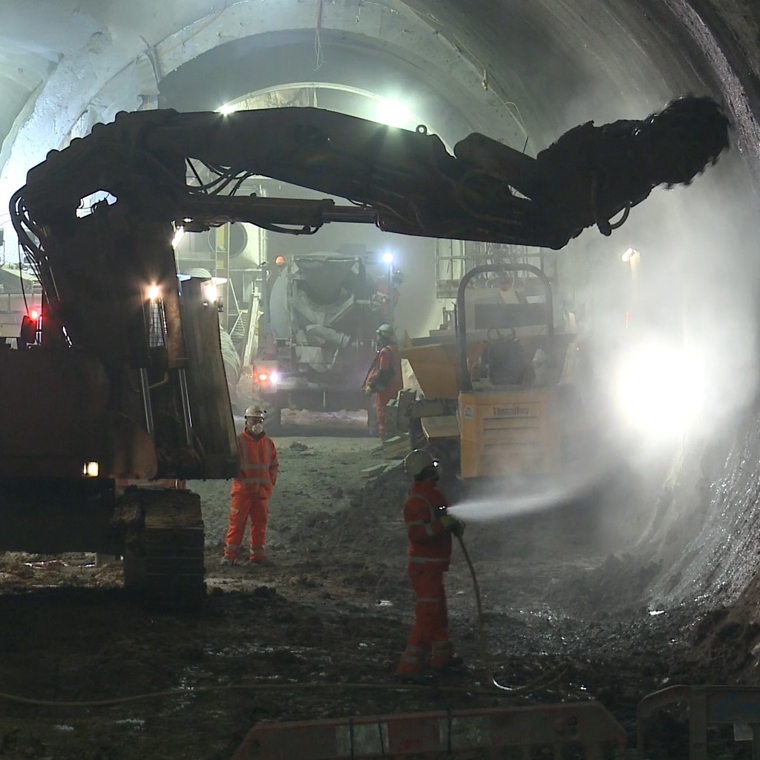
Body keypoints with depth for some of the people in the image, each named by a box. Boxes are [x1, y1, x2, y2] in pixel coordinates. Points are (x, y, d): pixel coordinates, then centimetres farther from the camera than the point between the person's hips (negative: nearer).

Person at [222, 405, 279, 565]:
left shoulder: (268, 443, 13)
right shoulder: (239, 441, -2)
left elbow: (274, 465, 19)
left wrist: (271, 482, 8)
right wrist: (240, 474, -15)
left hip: (262, 491, 5)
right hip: (242, 490, -5)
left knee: (260, 523, 6)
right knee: (237, 522, -5)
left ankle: (258, 555, 12)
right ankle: (230, 555, -2)